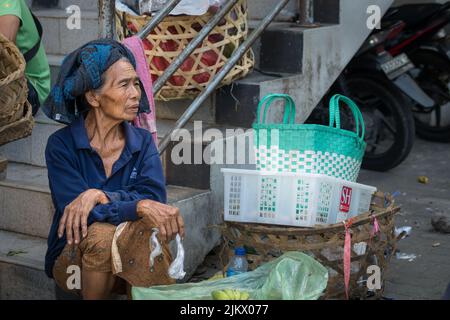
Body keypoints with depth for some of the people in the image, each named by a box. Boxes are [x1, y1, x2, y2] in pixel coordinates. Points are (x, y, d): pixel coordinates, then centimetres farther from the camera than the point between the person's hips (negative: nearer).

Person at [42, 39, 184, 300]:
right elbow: (75, 208, -20)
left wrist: (100, 195, -29)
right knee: (101, 234, -35)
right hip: (75, 258, -2)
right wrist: (140, 206, -33)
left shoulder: (142, 141, 2)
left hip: (133, 264, 2)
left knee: (150, 225, -30)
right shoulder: (61, 145, -8)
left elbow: (155, 197, -13)